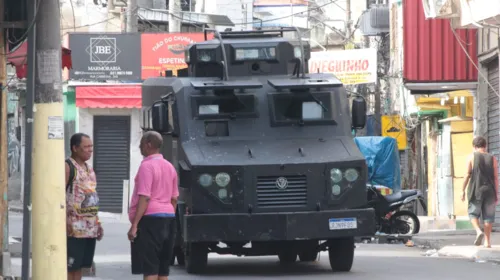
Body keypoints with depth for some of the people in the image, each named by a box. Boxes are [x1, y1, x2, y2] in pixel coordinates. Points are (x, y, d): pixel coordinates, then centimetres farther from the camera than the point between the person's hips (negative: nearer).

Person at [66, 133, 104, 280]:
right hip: (74, 228, -8)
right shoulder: (67, 167, -9)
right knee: (69, 266, -6)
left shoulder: (89, 168, 18)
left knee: (79, 265, 11)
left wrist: (97, 222, 18)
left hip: (90, 227, 8)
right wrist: (64, 222, -23)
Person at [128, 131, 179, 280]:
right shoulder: (169, 167, 14)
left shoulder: (147, 166, -12)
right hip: (168, 217, 8)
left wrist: (134, 224, -19)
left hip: (150, 217, -8)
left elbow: (144, 198, -18)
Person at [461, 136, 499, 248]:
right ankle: (487, 241, 7)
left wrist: (463, 190, 2)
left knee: (473, 213, 9)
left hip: (476, 190, -2)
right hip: (489, 191, 2)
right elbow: (496, 178, 2)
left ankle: (479, 231, -17)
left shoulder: (472, 157, 0)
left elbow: (467, 175, -4)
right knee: (488, 215, 7)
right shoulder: (492, 159, 5)